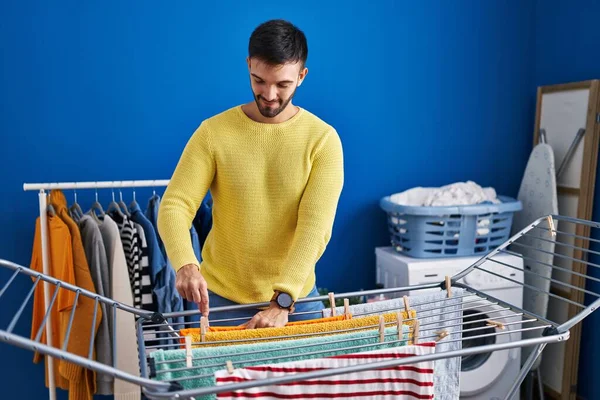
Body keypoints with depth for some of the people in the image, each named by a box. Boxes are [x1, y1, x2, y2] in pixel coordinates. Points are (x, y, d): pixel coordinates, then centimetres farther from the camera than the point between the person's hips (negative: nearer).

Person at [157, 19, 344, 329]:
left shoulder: (323, 139, -10)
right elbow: (174, 207, -12)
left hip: (296, 300, 0)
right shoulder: (213, 132, -7)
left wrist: (283, 300, -28)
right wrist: (186, 265, -30)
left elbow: (315, 225, -18)